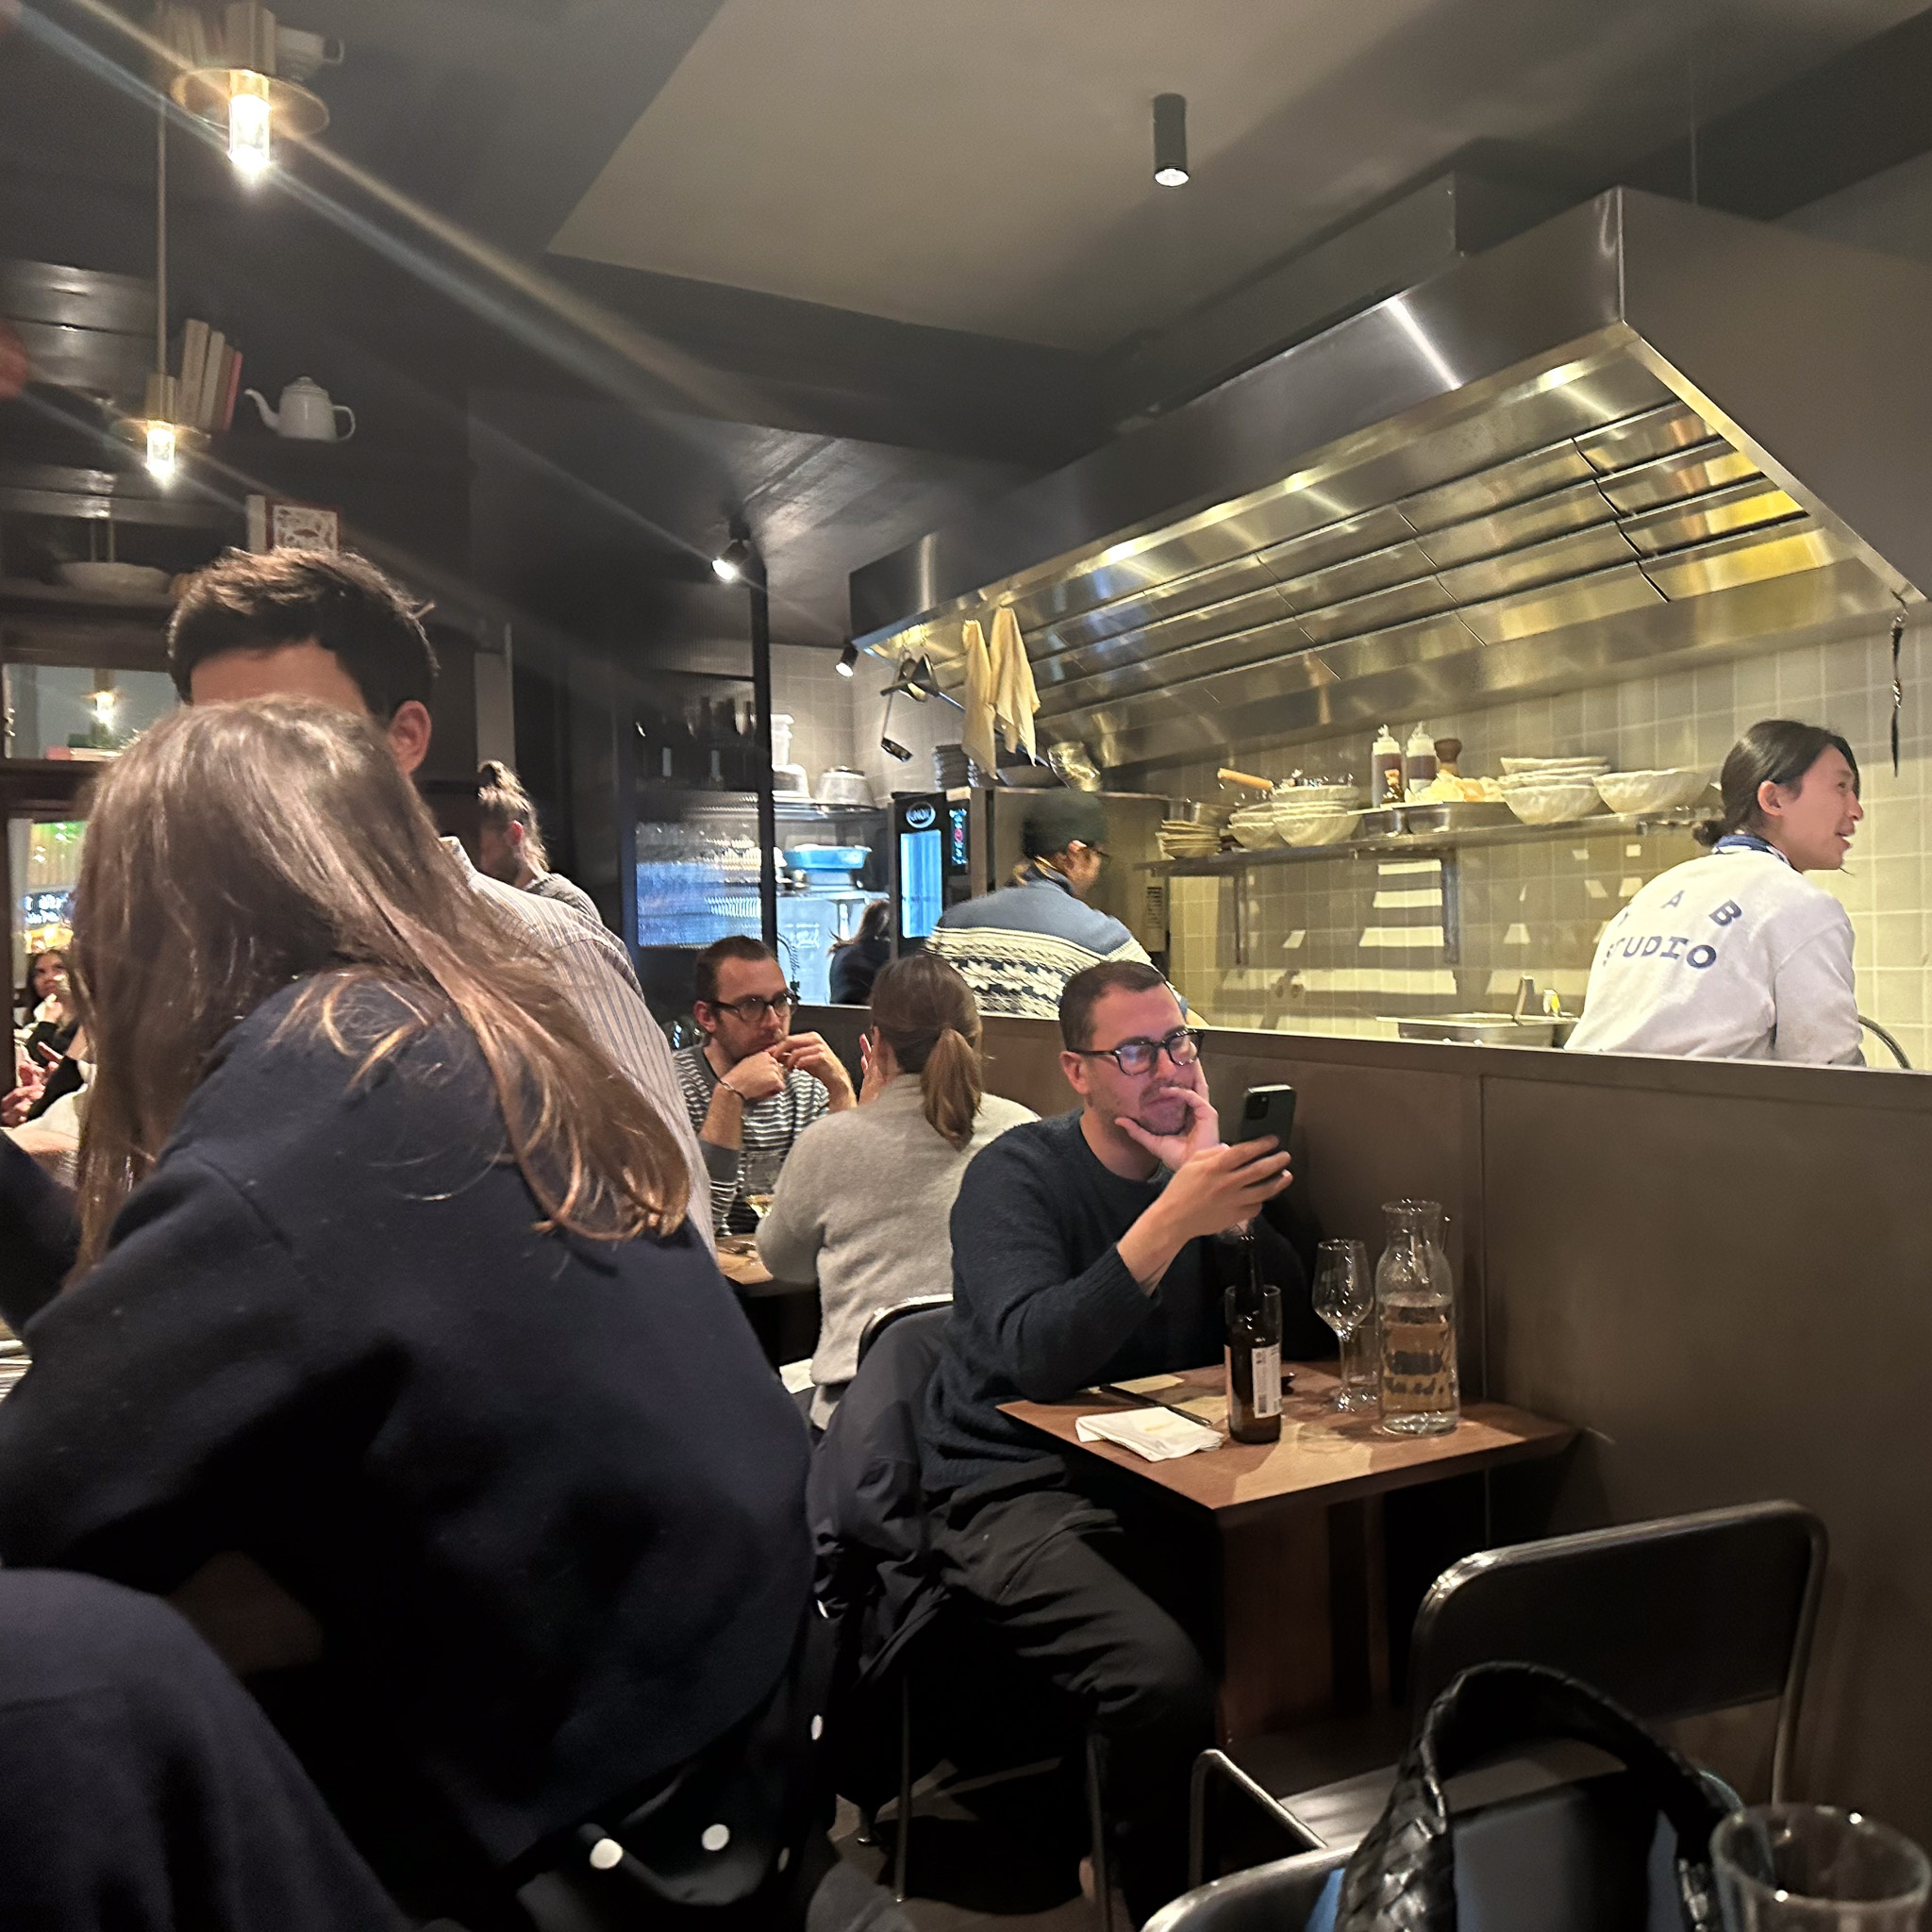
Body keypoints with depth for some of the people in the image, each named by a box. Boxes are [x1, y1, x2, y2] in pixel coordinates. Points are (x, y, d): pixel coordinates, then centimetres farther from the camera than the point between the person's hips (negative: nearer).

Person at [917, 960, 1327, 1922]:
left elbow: (1300, 1333, 0)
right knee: (1166, 1679, -30)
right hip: (1017, 1492, -5)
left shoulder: (1204, 1161, 9)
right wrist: (1172, 1221, -30)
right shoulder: (1018, 1172, -6)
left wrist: (1224, 1201, -13)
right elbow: (1032, 1358, -22)